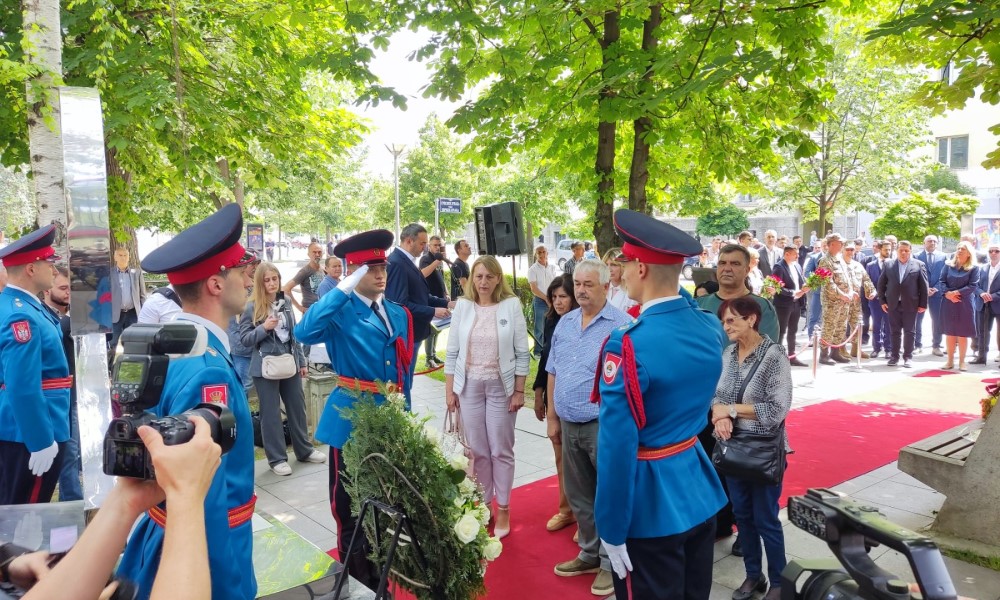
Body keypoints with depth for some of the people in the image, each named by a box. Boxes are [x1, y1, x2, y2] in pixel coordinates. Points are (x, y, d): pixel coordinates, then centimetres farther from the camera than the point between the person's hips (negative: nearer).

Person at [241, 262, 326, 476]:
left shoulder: (286, 303, 6)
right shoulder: (251, 307, -7)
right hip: (265, 367, -5)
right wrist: (264, 328, -23)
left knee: (297, 407, 12)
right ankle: (277, 458, 14)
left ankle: (304, 450, 27)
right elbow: (244, 339, -7)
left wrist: (302, 362, 10)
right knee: (270, 413, 4)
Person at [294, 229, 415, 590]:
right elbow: (305, 333, -32)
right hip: (352, 420, -6)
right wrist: (343, 289, -30)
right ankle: (357, 583, 27)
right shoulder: (340, 312, -11)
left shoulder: (399, 314, 7)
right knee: (351, 506, 8)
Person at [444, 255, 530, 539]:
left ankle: (503, 509, 21)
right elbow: (452, 351, 4)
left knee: (501, 450, 6)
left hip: (501, 386, -2)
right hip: (469, 386, 2)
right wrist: (449, 390, 2)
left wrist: (519, 391, -6)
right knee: (477, 451, 10)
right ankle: (483, 504, 26)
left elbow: (522, 353, -4)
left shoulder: (511, 305, -6)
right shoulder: (463, 306, 0)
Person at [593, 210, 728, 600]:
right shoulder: (711, 327, -3)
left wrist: (612, 529, -14)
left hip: (651, 508, -7)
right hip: (700, 491, 7)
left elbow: (618, 445, -23)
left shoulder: (628, 344, -25)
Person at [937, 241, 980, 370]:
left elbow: (973, 286, -8)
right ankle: (950, 360, 14)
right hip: (948, 304, 2)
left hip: (965, 305, -2)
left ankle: (962, 361, 11)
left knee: (963, 334, 2)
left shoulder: (974, 268, 0)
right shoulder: (948, 265, 7)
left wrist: (957, 292, -17)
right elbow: (941, 282, 1)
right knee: (949, 333, 6)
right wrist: (947, 293, -16)